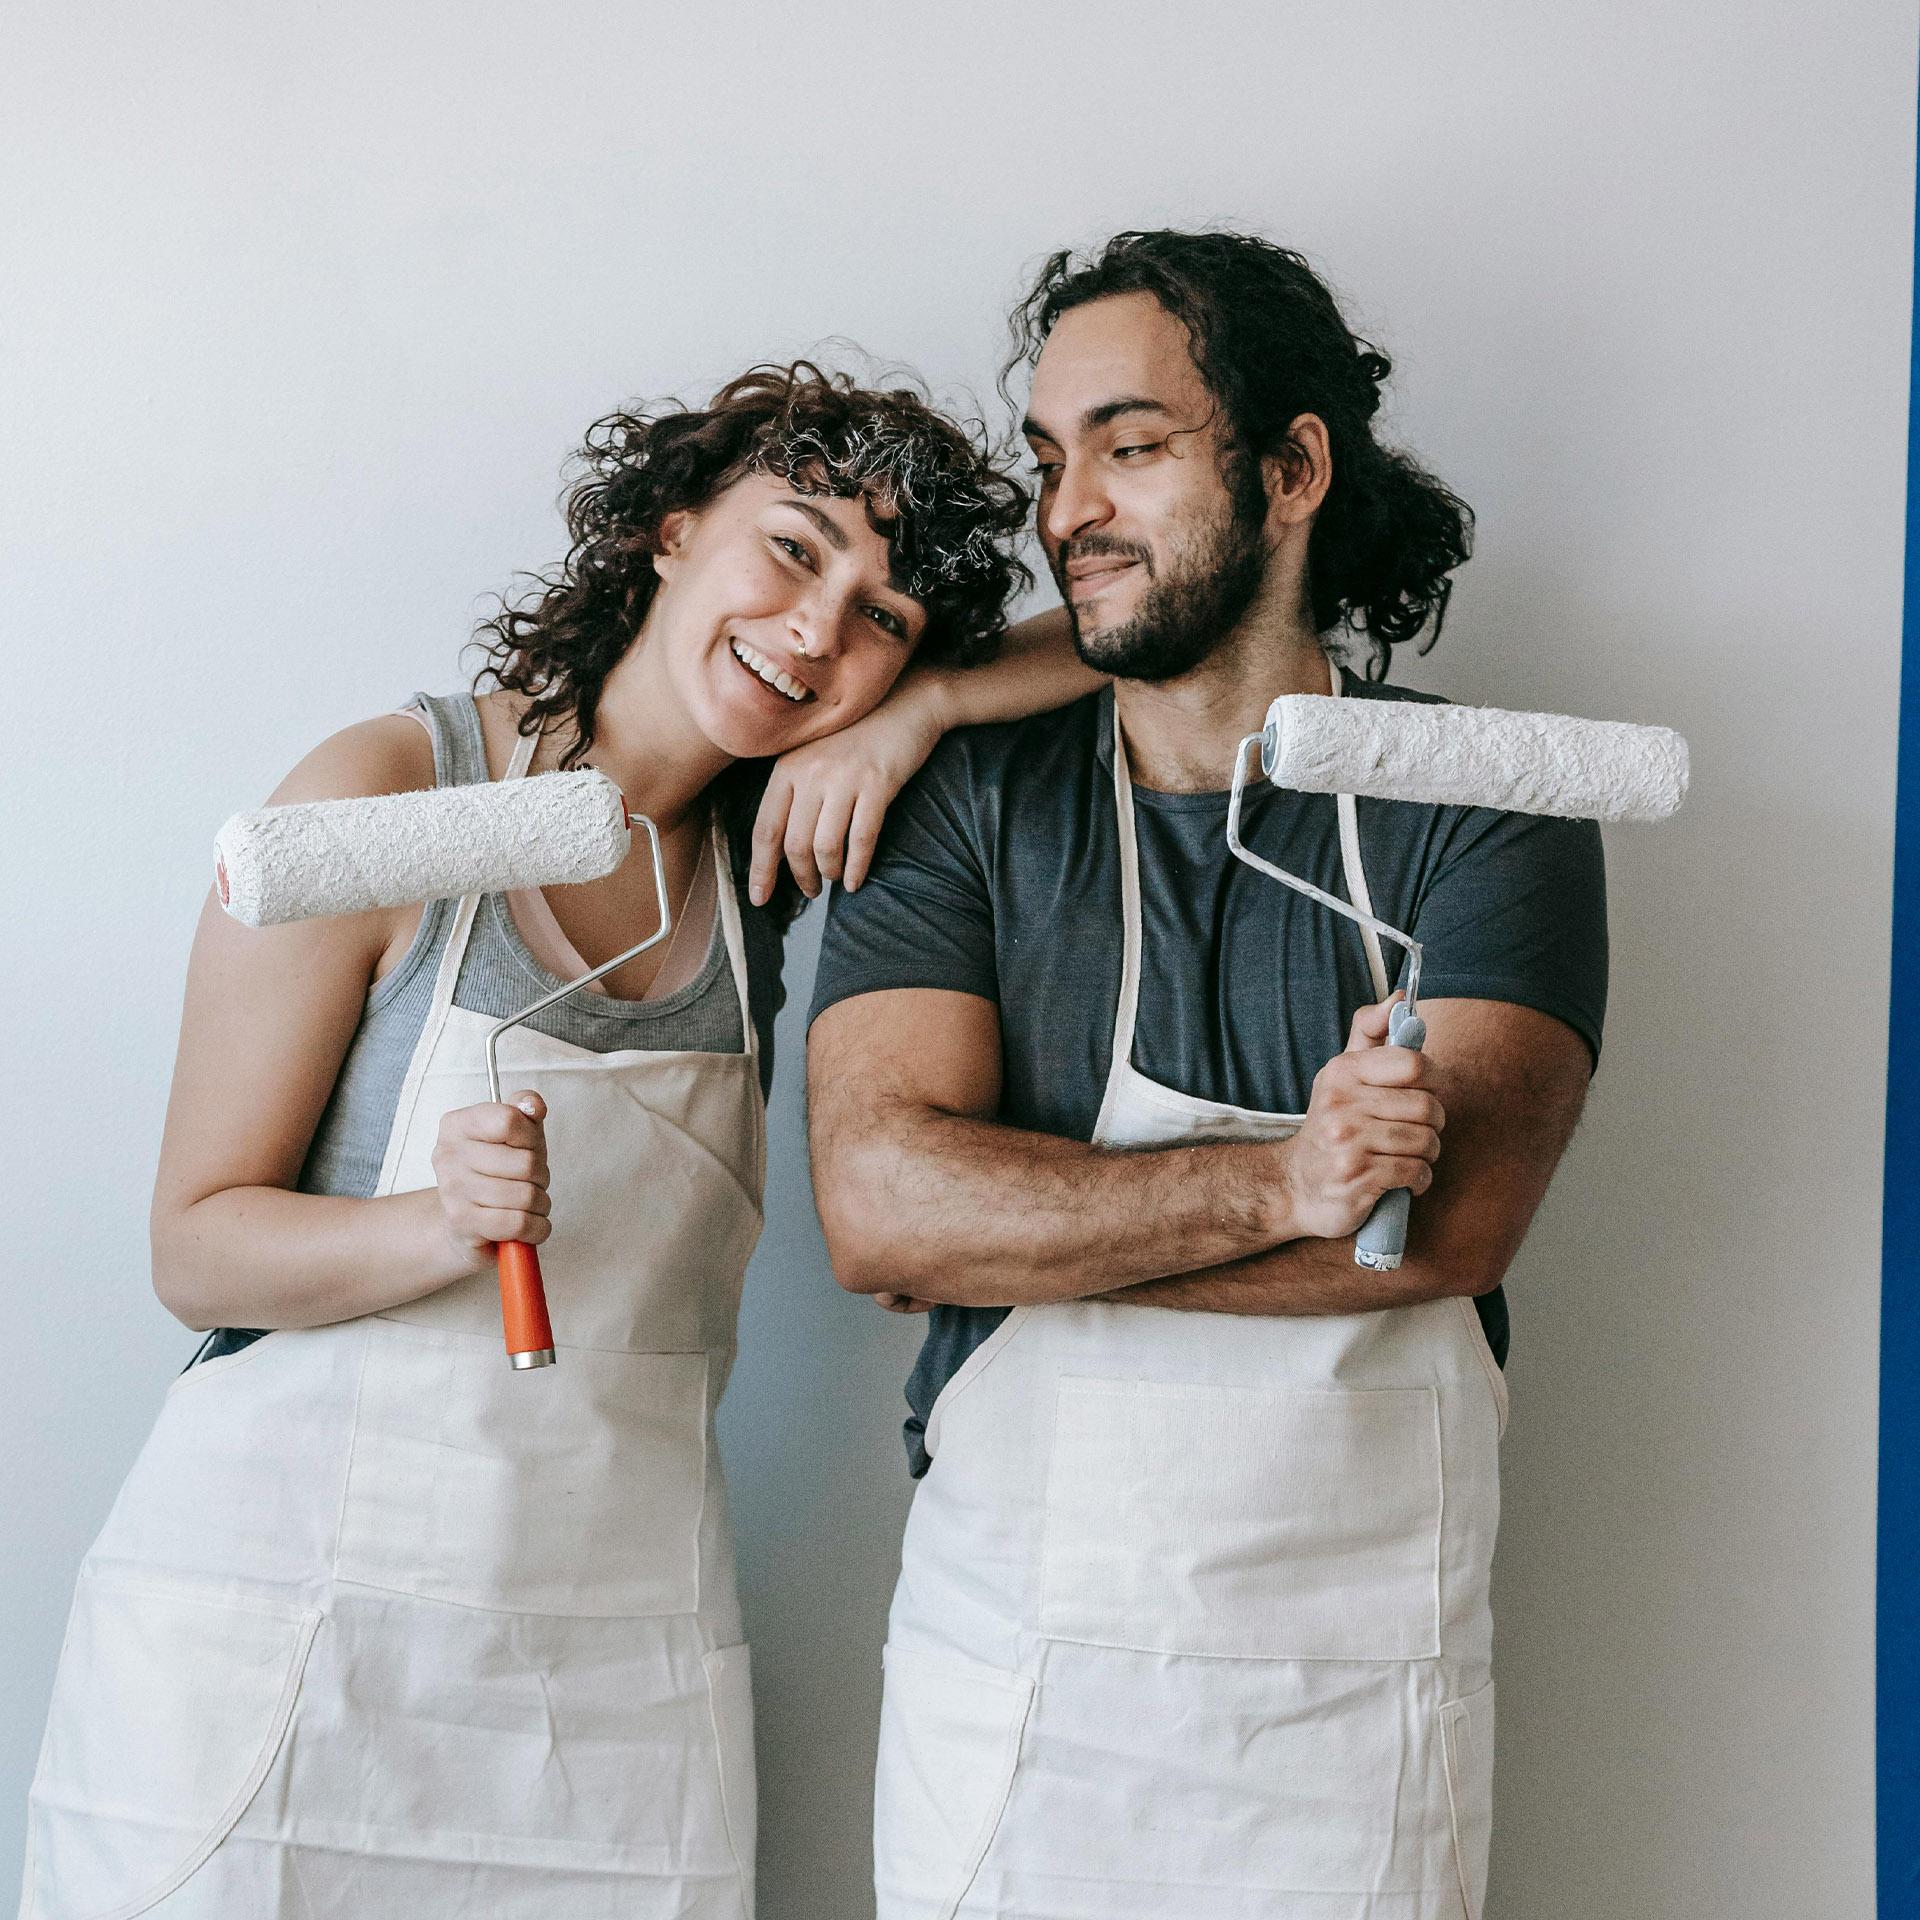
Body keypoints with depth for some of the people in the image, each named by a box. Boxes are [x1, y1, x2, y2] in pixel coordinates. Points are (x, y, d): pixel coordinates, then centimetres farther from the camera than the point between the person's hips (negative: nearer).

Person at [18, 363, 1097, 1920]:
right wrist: (443, 1226, -26)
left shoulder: (788, 838, 6)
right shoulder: (392, 797, -8)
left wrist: (917, 711, -10)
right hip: (274, 1628, -3)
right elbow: (196, 1247, -7)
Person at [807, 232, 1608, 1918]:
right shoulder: (968, 798, -1)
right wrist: (1275, 1180, -23)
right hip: (1006, 1666, 0)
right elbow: (875, 1199, -14)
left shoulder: (1484, 804, -2)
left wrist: (1006, 1230, -14)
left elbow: (1451, 1218, -15)